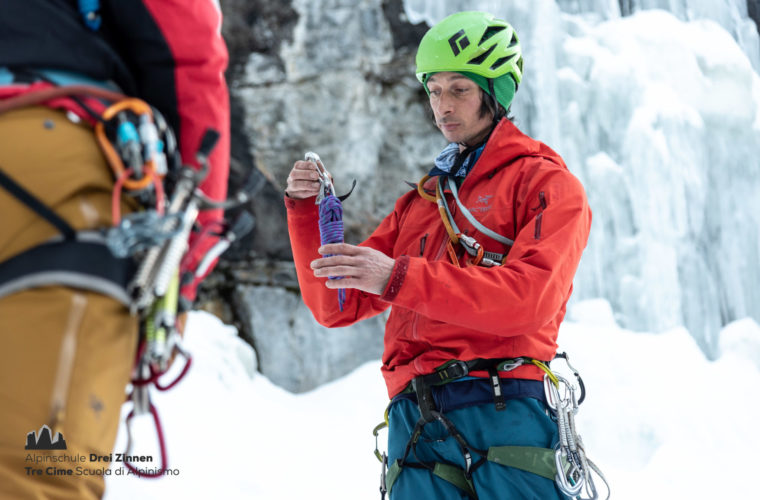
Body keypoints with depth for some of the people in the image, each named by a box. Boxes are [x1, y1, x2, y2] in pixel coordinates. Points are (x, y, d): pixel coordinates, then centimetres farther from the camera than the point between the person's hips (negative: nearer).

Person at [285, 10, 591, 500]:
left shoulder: (545, 182, 8)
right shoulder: (418, 204, 25)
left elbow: (530, 298, -11)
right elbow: (337, 306, 19)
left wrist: (398, 278, -18)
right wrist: (307, 209, 4)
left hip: (502, 417, -4)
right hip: (414, 422, 4)